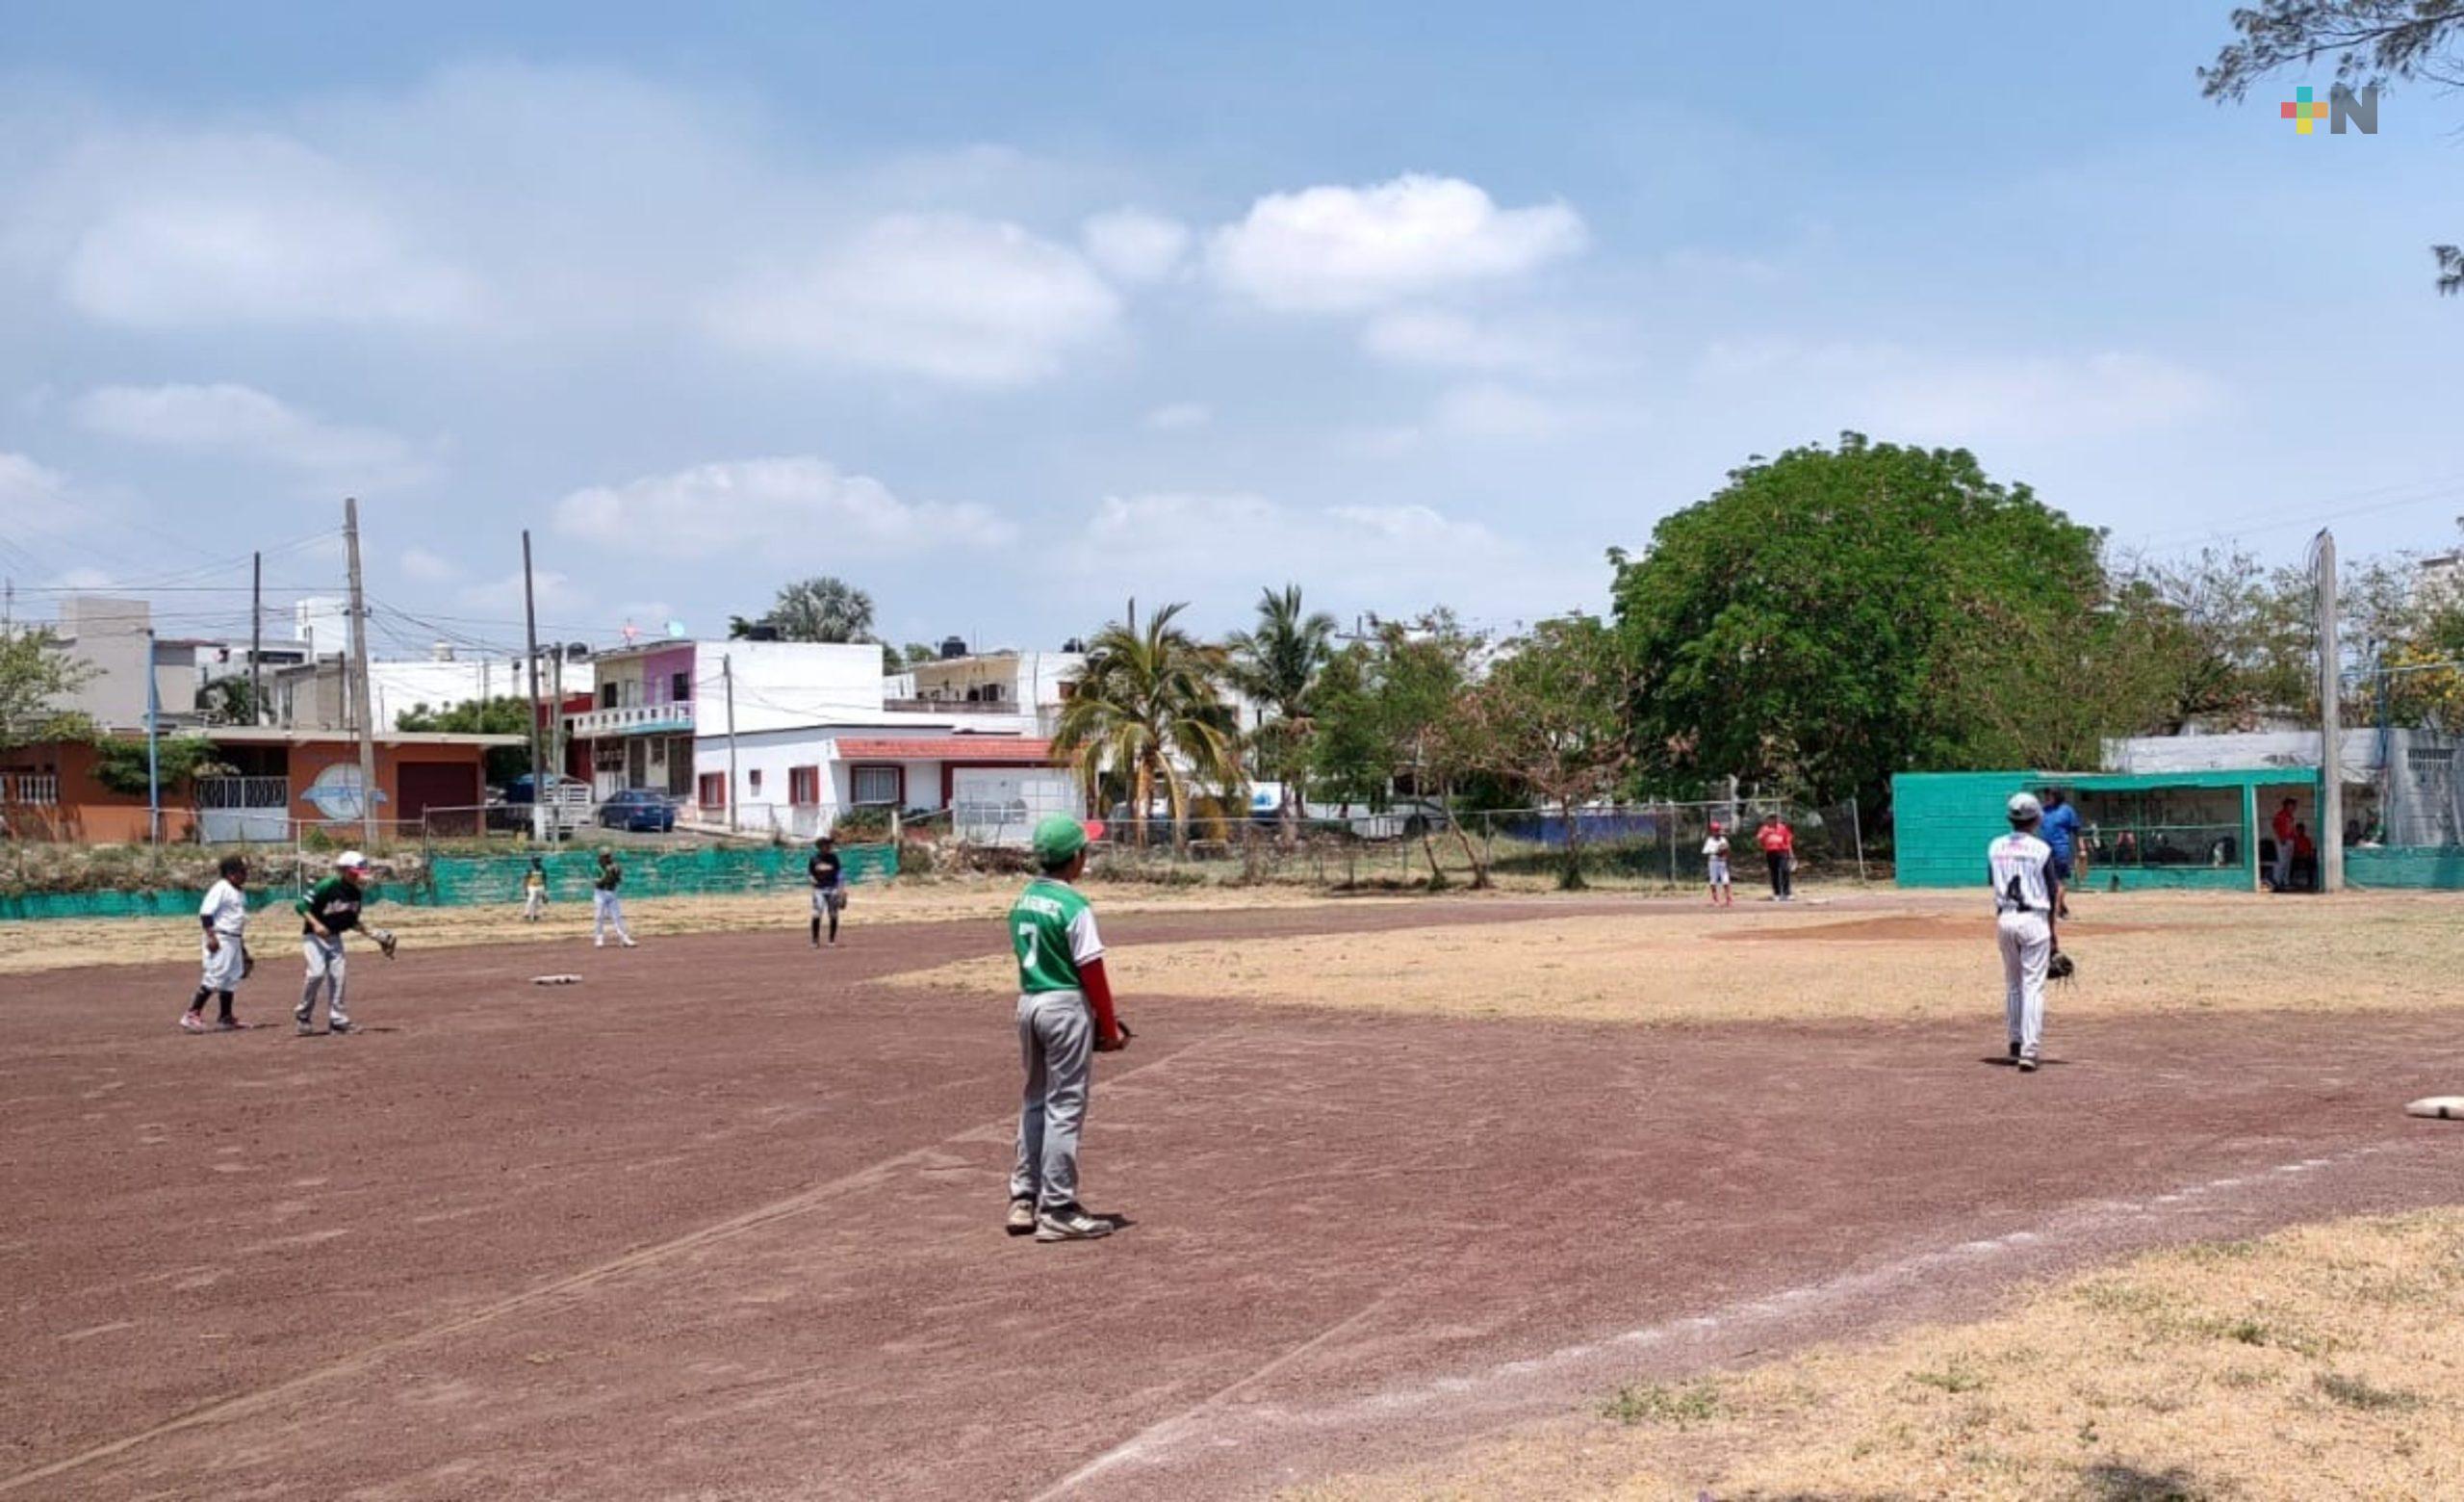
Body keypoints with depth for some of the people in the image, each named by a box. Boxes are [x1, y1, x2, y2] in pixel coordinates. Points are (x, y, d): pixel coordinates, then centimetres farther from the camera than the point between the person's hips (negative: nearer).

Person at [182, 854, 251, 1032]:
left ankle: (225, 1017, 20)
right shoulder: (221, 888, -14)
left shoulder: (241, 892, 14)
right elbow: (205, 912, -19)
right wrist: (211, 936, -25)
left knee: (232, 977, 12)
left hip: (234, 940, 9)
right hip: (220, 939, -9)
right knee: (215, 975, -12)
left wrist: (241, 941, 24)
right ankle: (192, 1014, -9)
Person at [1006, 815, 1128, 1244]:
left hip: (1028, 1003, 8)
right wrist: (1110, 1028, -6)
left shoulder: (1022, 901, 7)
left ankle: (1024, 1199, 23)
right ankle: (1058, 1210, 3)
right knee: (1064, 1107, -1)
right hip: (1067, 1006, -8)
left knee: (1034, 1101, 18)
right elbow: (1091, 973, -15)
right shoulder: (1073, 906, -16)